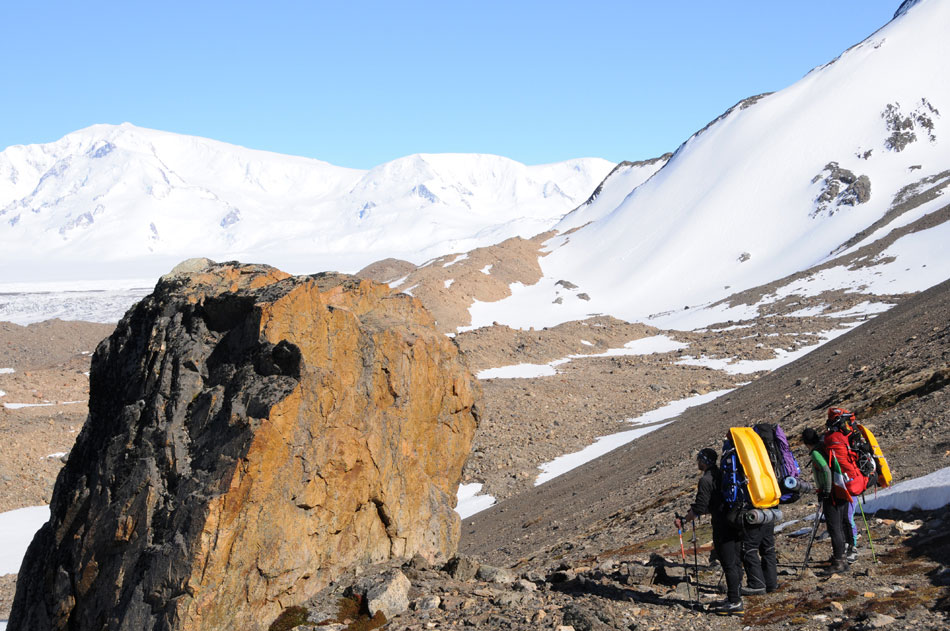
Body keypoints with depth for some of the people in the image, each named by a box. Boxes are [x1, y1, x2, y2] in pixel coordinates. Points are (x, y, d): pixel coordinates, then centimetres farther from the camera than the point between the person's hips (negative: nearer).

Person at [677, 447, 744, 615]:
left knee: (729, 564, -6)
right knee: (735, 563, 13)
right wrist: (696, 509, 33)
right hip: (736, 525, 9)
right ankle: (734, 599, 21)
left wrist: (683, 520, -2)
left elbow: (699, 508, -15)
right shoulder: (723, 475, 15)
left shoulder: (706, 480, -12)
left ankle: (735, 603, -4)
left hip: (722, 527, -9)